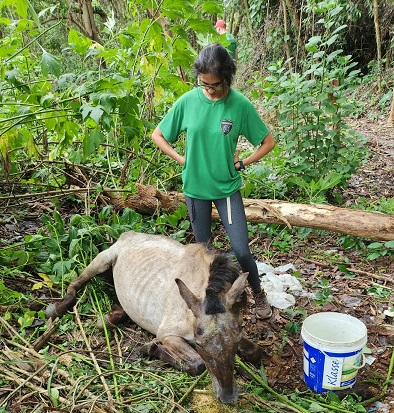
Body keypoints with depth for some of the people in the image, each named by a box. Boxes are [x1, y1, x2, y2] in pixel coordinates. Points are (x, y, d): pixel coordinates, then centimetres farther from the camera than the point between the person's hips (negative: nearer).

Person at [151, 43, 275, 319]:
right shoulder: (187, 102, -7)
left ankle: (259, 294, 25)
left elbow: (268, 142, -1)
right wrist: (182, 159, -4)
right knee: (204, 247, 15)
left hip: (227, 187, -1)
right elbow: (158, 136, 4)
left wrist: (242, 163, -6)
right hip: (195, 186, 2)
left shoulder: (240, 105, -11)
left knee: (242, 250, -2)